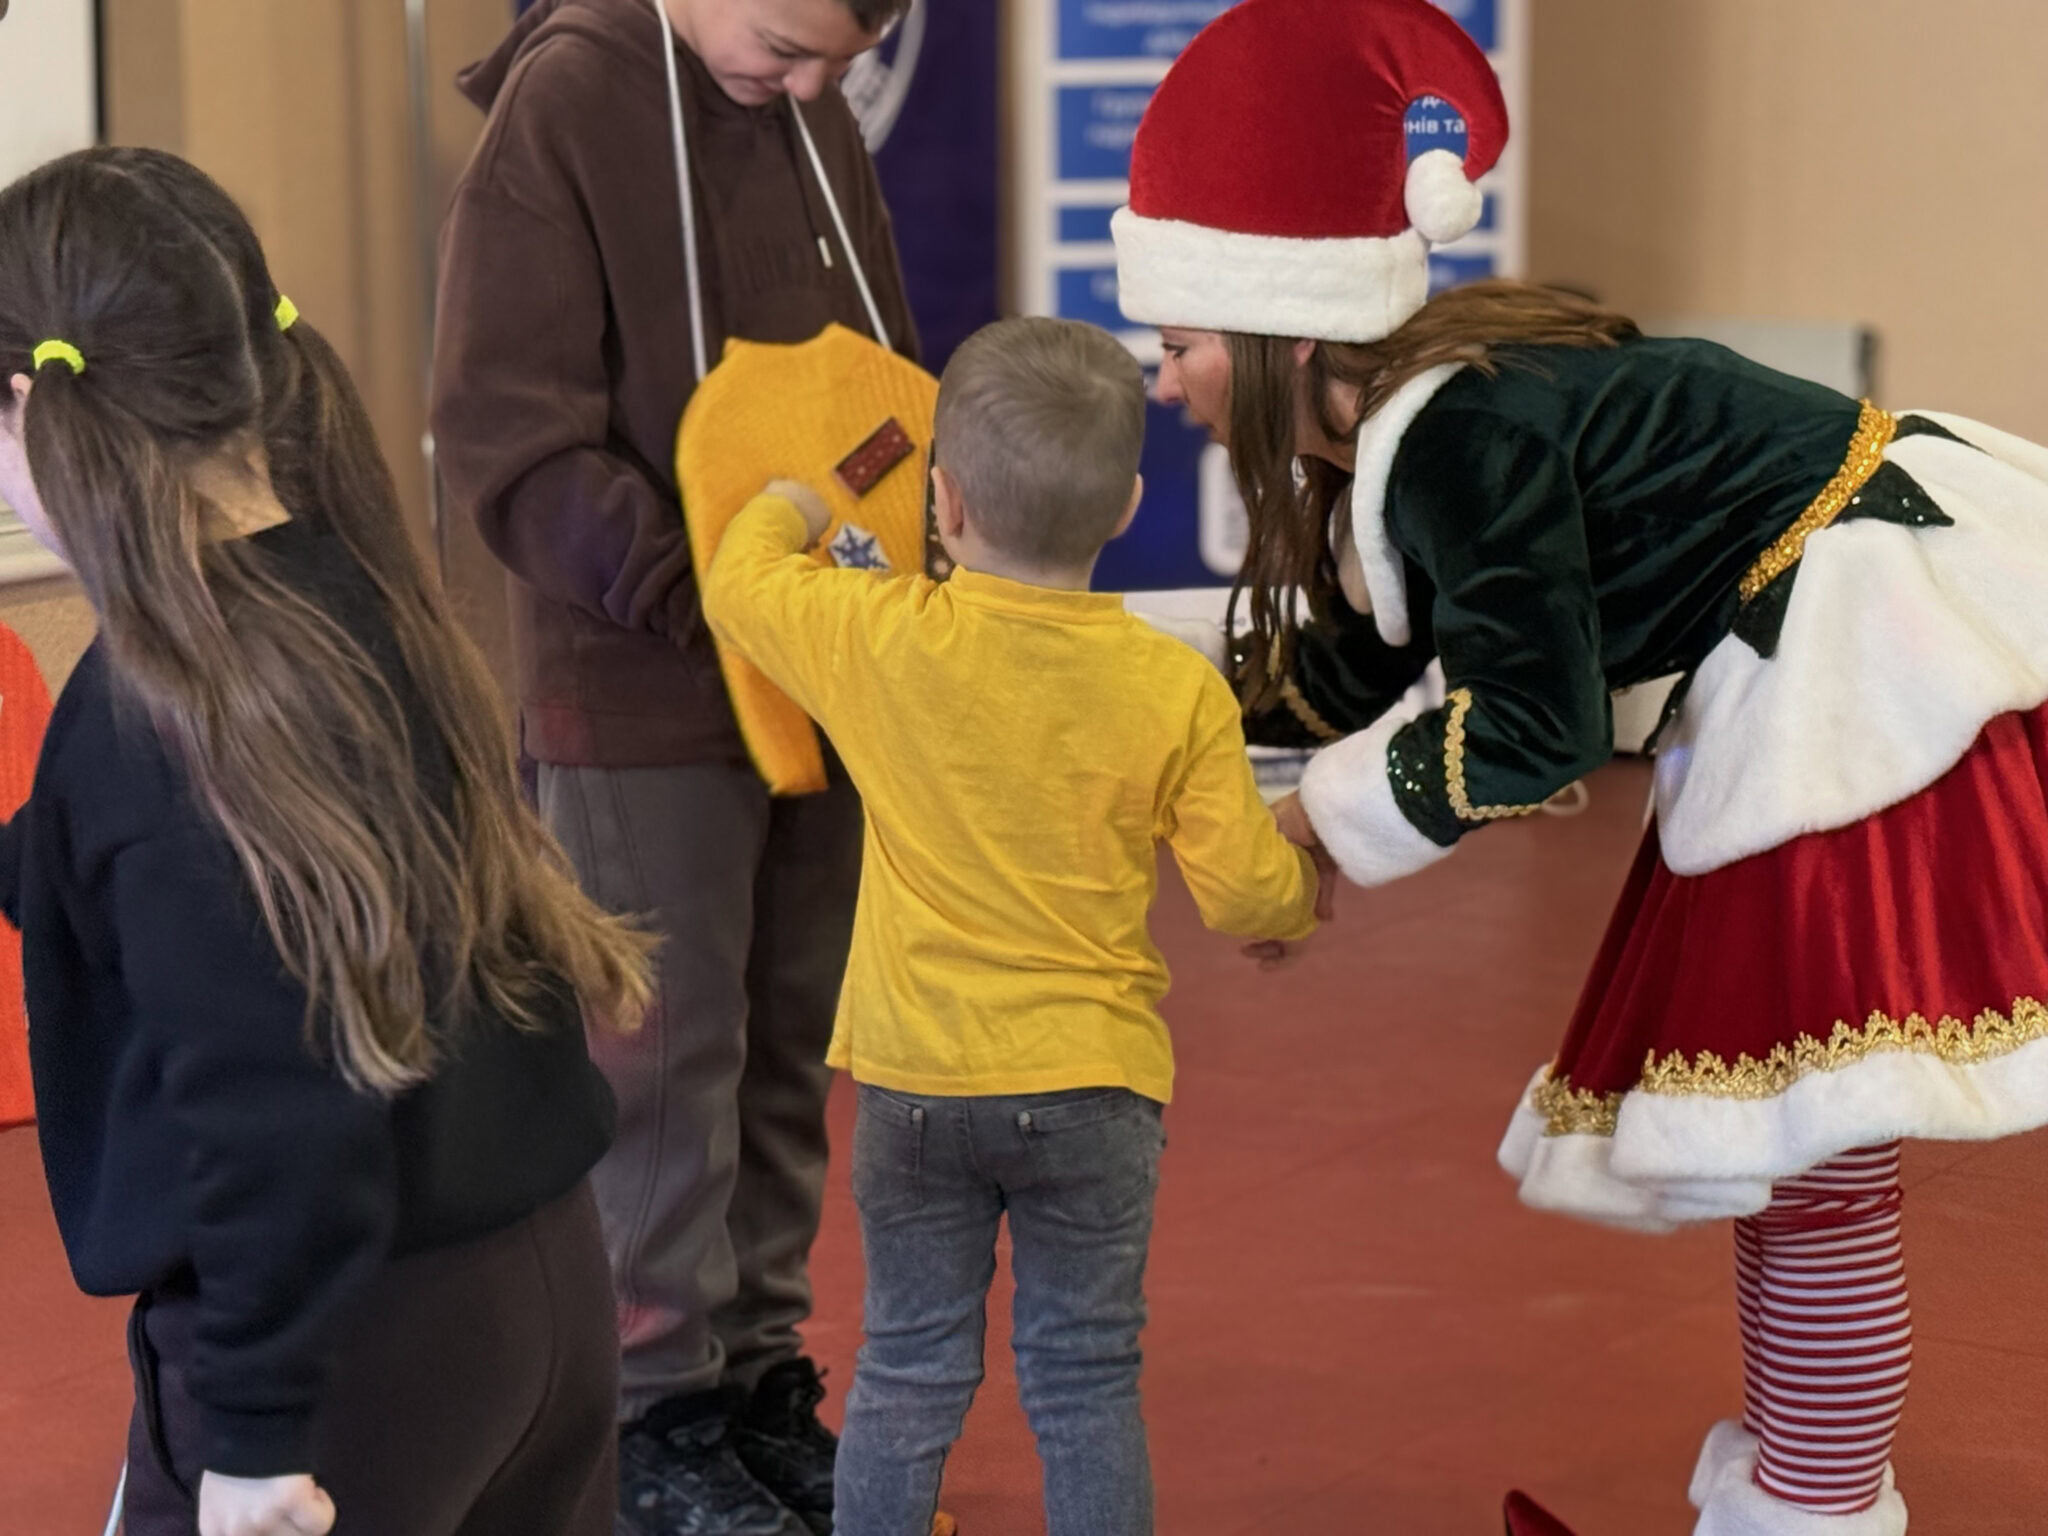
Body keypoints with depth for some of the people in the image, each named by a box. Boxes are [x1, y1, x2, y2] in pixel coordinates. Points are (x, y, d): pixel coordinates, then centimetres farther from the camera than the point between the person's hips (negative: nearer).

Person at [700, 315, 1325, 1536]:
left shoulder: (885, 642, -11)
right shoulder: (1179, 689, -11)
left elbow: (739, 586, 6)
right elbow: (1245, 888, -6)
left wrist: (788, 509, 27)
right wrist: (1307, 890, 17)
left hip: (915, 1079, 1)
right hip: (1090, 1084, -1)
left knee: (909, 1371, 14)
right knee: (1087, 1380, 9)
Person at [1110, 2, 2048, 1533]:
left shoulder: (1456, 433, -23)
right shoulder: (1405, 417, 7)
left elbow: (1527, 730, -22)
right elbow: (1343, 679, 17)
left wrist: (1314, 822, -9)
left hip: (1883, 657, -11)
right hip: (1803, 680, 11)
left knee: (1810, 1148, -7)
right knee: (1772, 1131, 16)